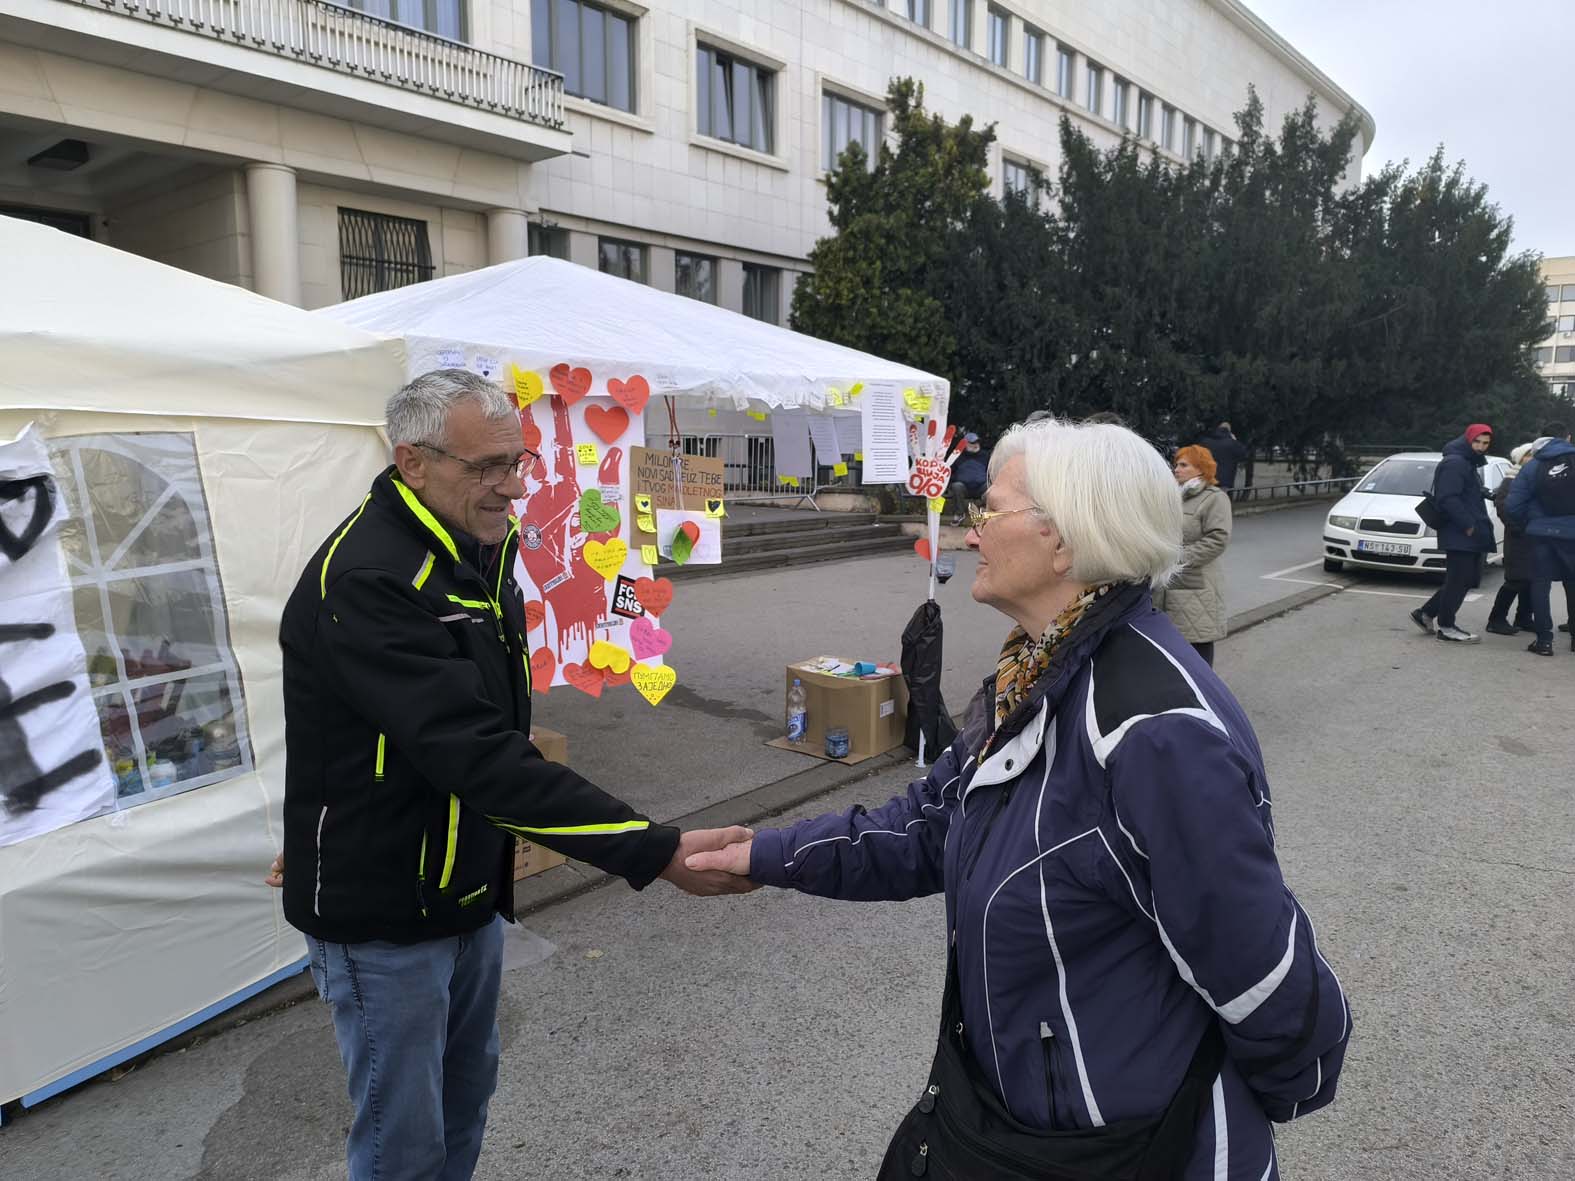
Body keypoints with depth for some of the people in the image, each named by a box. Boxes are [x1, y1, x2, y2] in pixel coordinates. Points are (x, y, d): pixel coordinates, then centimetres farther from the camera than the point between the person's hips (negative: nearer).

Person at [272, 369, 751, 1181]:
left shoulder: (480, 547, 2)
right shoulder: (365, 581, -27)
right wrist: (655, 852, -37)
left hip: (469, 887, 8)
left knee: (467, 1089, 23)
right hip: (384, 912, -8)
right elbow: (479, 756, -35)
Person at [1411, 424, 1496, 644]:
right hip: (1459, 535, -10)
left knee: (1467, 579, 12)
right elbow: (1448, 499, -22)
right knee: (1458, 580, -5)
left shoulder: (1469, 463, 21)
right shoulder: (1454, 463, -12)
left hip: (1471, 535, 10)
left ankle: (1425, 614, 18)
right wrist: (1467, 525, -22)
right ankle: (1446, 627, 4)